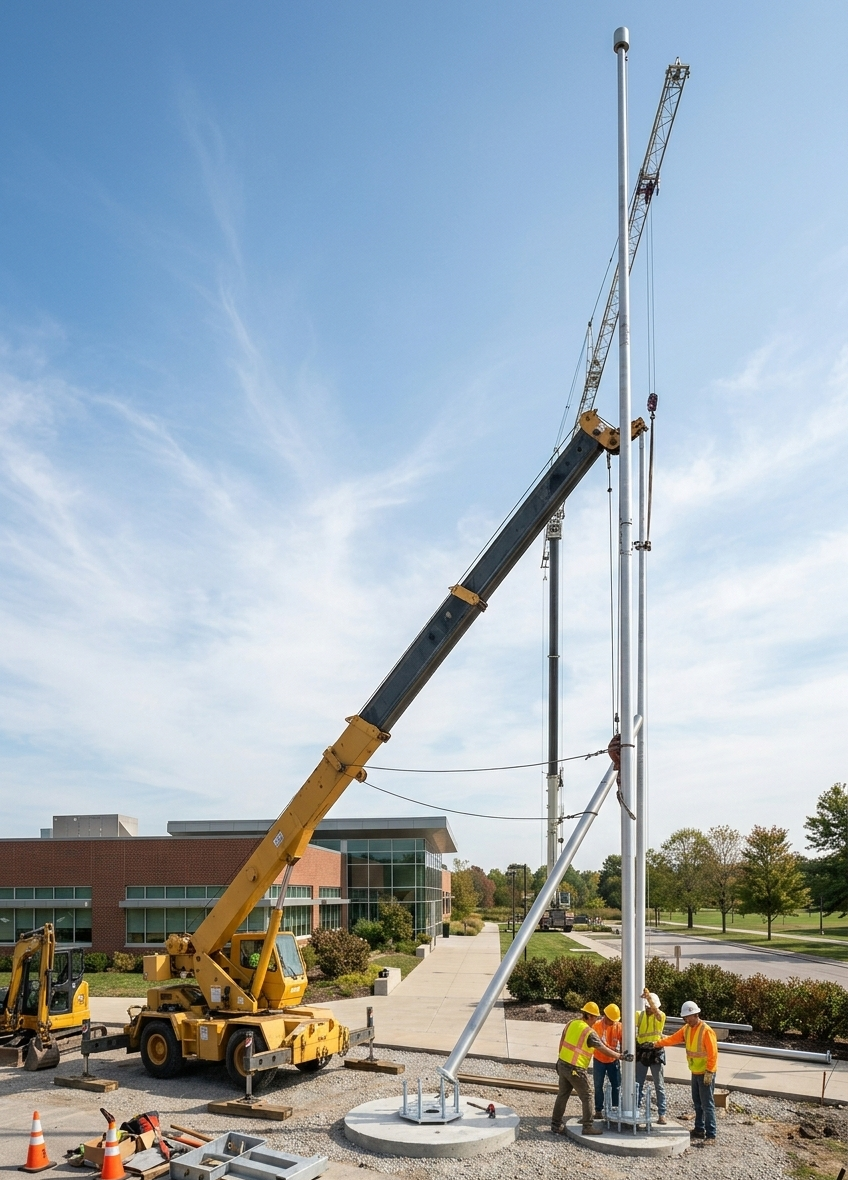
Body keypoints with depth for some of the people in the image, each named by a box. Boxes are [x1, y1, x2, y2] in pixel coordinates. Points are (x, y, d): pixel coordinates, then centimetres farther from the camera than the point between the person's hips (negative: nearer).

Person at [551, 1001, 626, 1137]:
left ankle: (556, 1125, 21)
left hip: (562, 1064, 7)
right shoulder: (590, 1032, -15)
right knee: (586, 1098, 8)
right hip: (576, 1069, -7)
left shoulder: (570, 1024, 4)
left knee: (562, 1095, 16)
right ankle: (588, 1127, 13)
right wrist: (619, 1056, 4)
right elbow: (604, 1049, -8)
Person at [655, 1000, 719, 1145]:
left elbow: (713, 1054, -20)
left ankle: (710, 1136, -1)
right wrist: (657, 1043, -3)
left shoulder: (706, 1031, -20)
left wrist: (709, 1072, -21)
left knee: (707, 1104, -5)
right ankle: (699, 1130, 26)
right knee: (697, 1103, 15)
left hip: (705, 1073, -8)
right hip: (695, 1072, 8)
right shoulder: (687, 1028, 5)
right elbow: (673, 1038, 6)